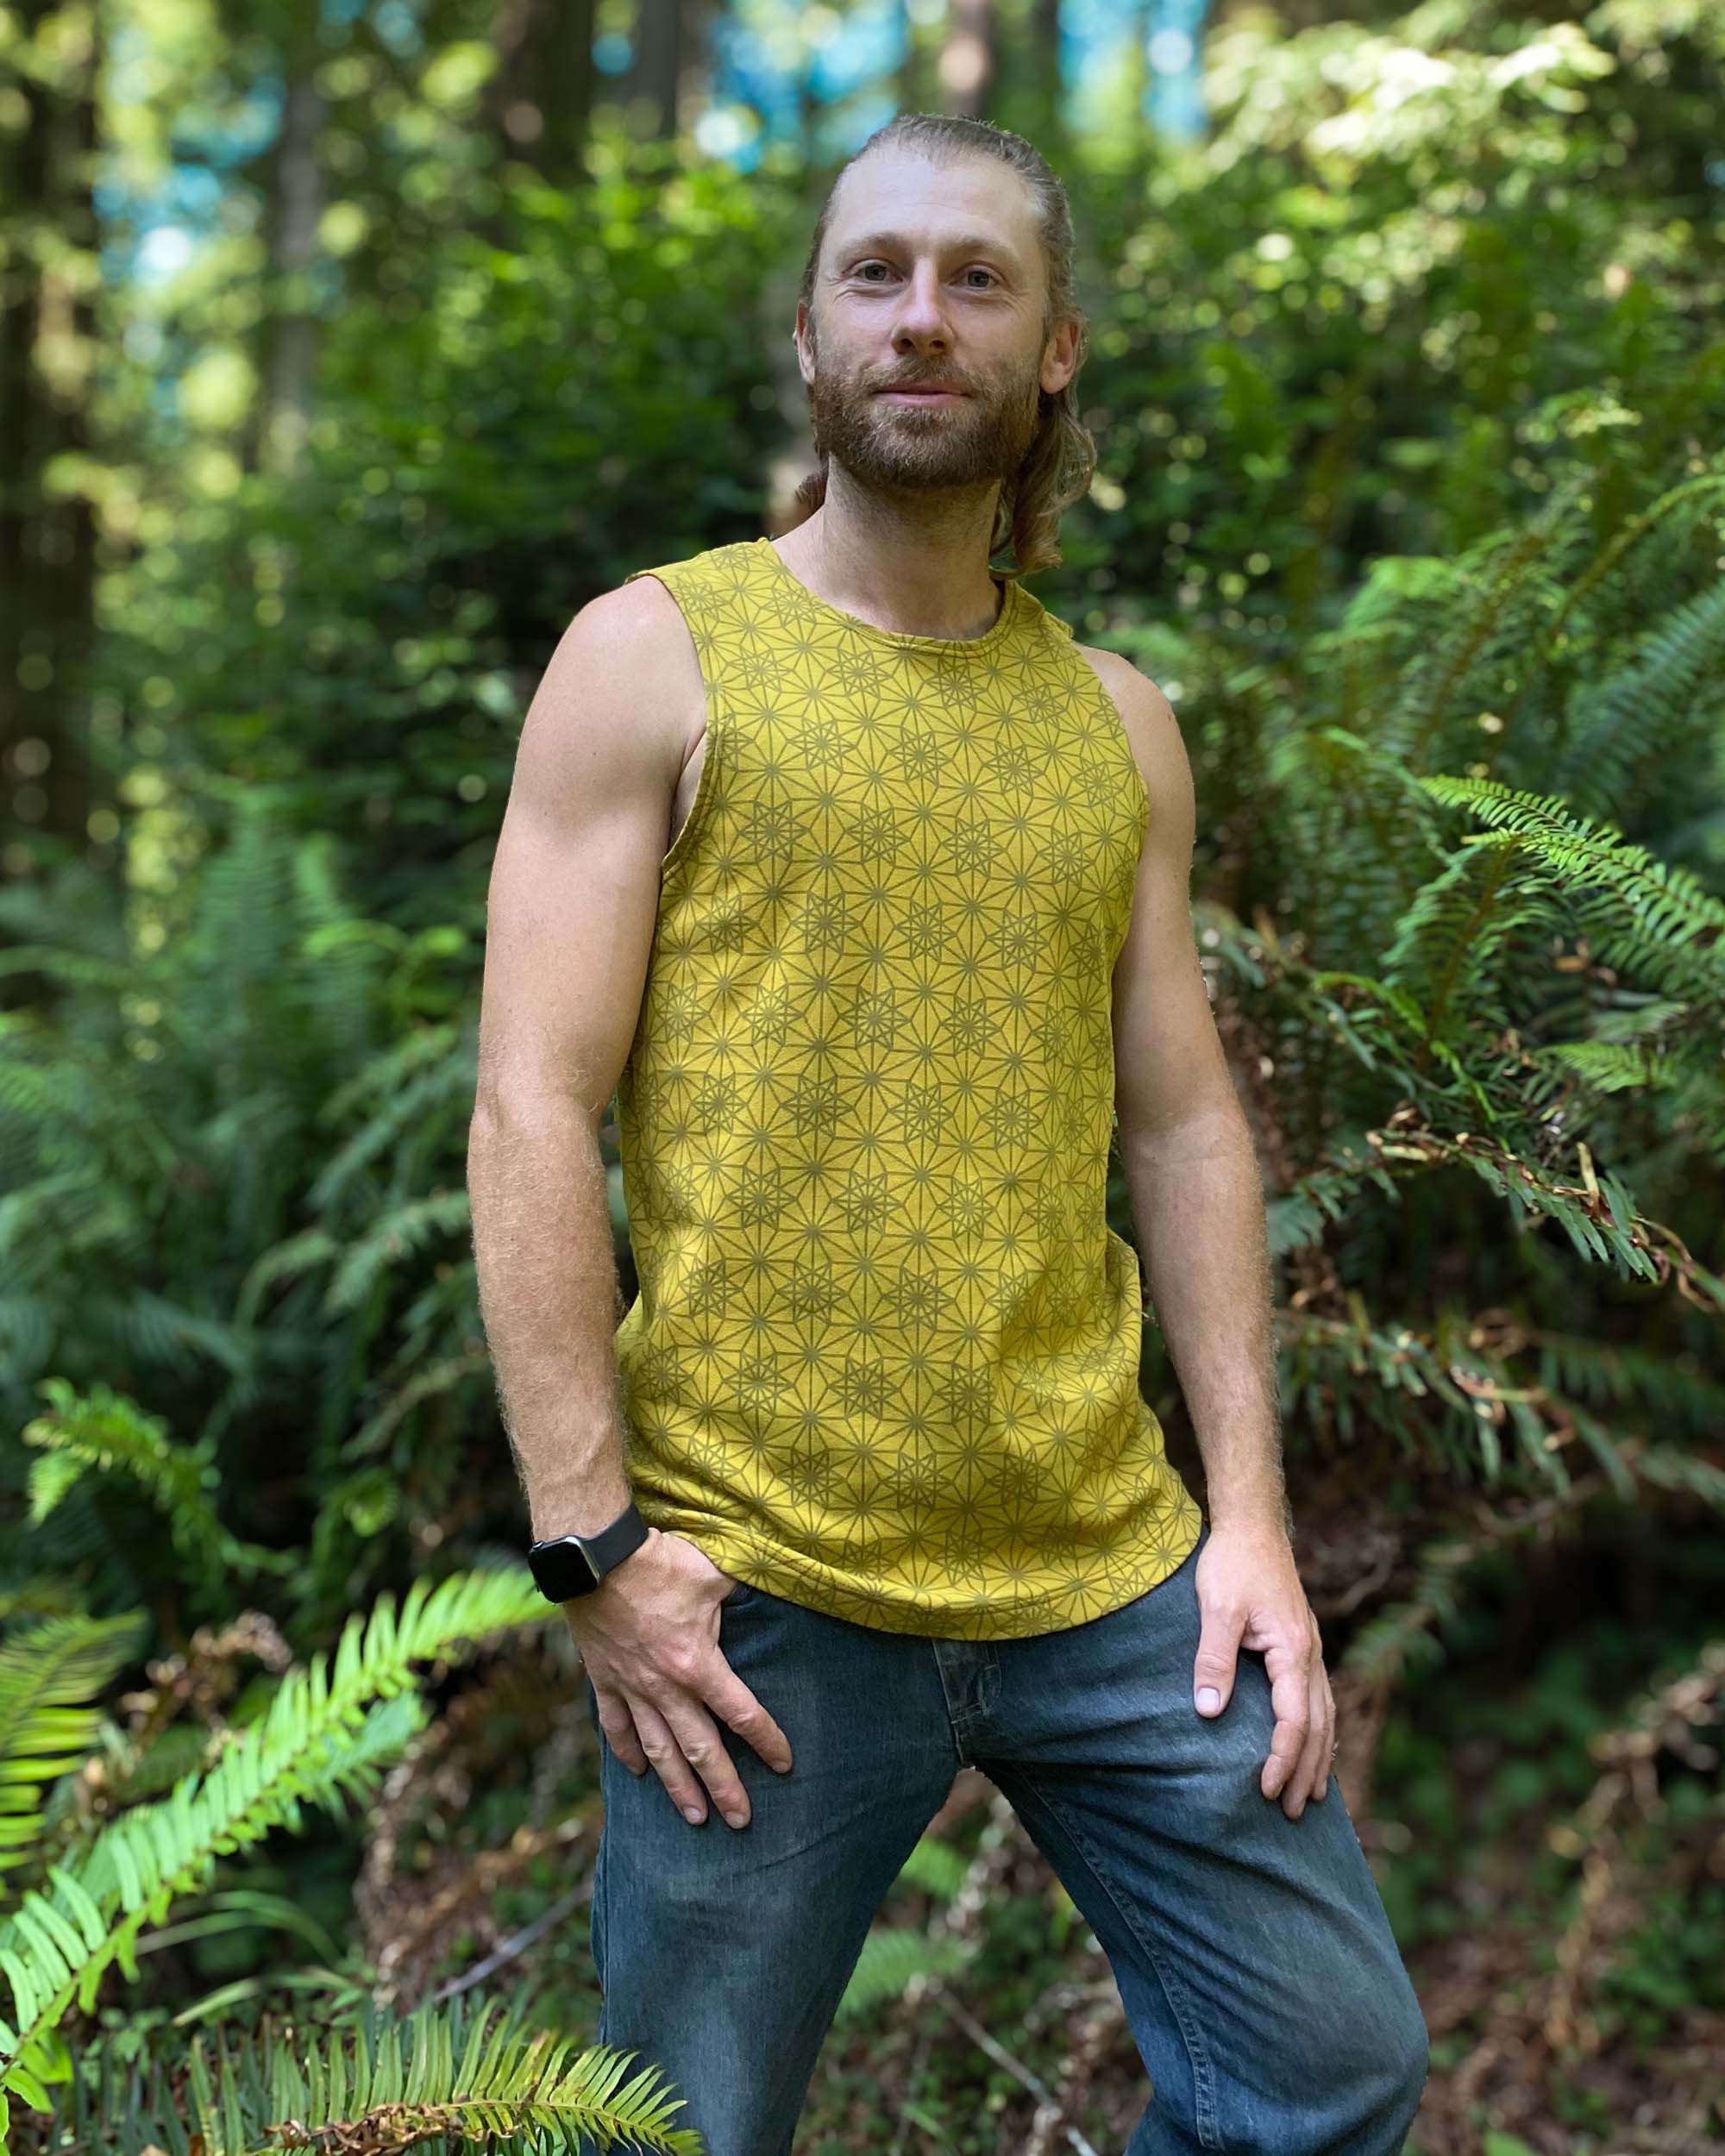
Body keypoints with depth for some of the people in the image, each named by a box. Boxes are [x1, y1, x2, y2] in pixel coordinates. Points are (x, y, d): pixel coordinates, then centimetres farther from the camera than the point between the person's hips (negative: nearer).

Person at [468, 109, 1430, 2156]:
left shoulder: (1116, 722, 12)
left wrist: (1250, 1512, 5)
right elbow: (533, 1113, -7)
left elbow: (1186, 1124, 12)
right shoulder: (655, 658, -2)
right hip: (756, 1594, -4)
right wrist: (590, 1540, -12)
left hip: (1112, 1566, 5)